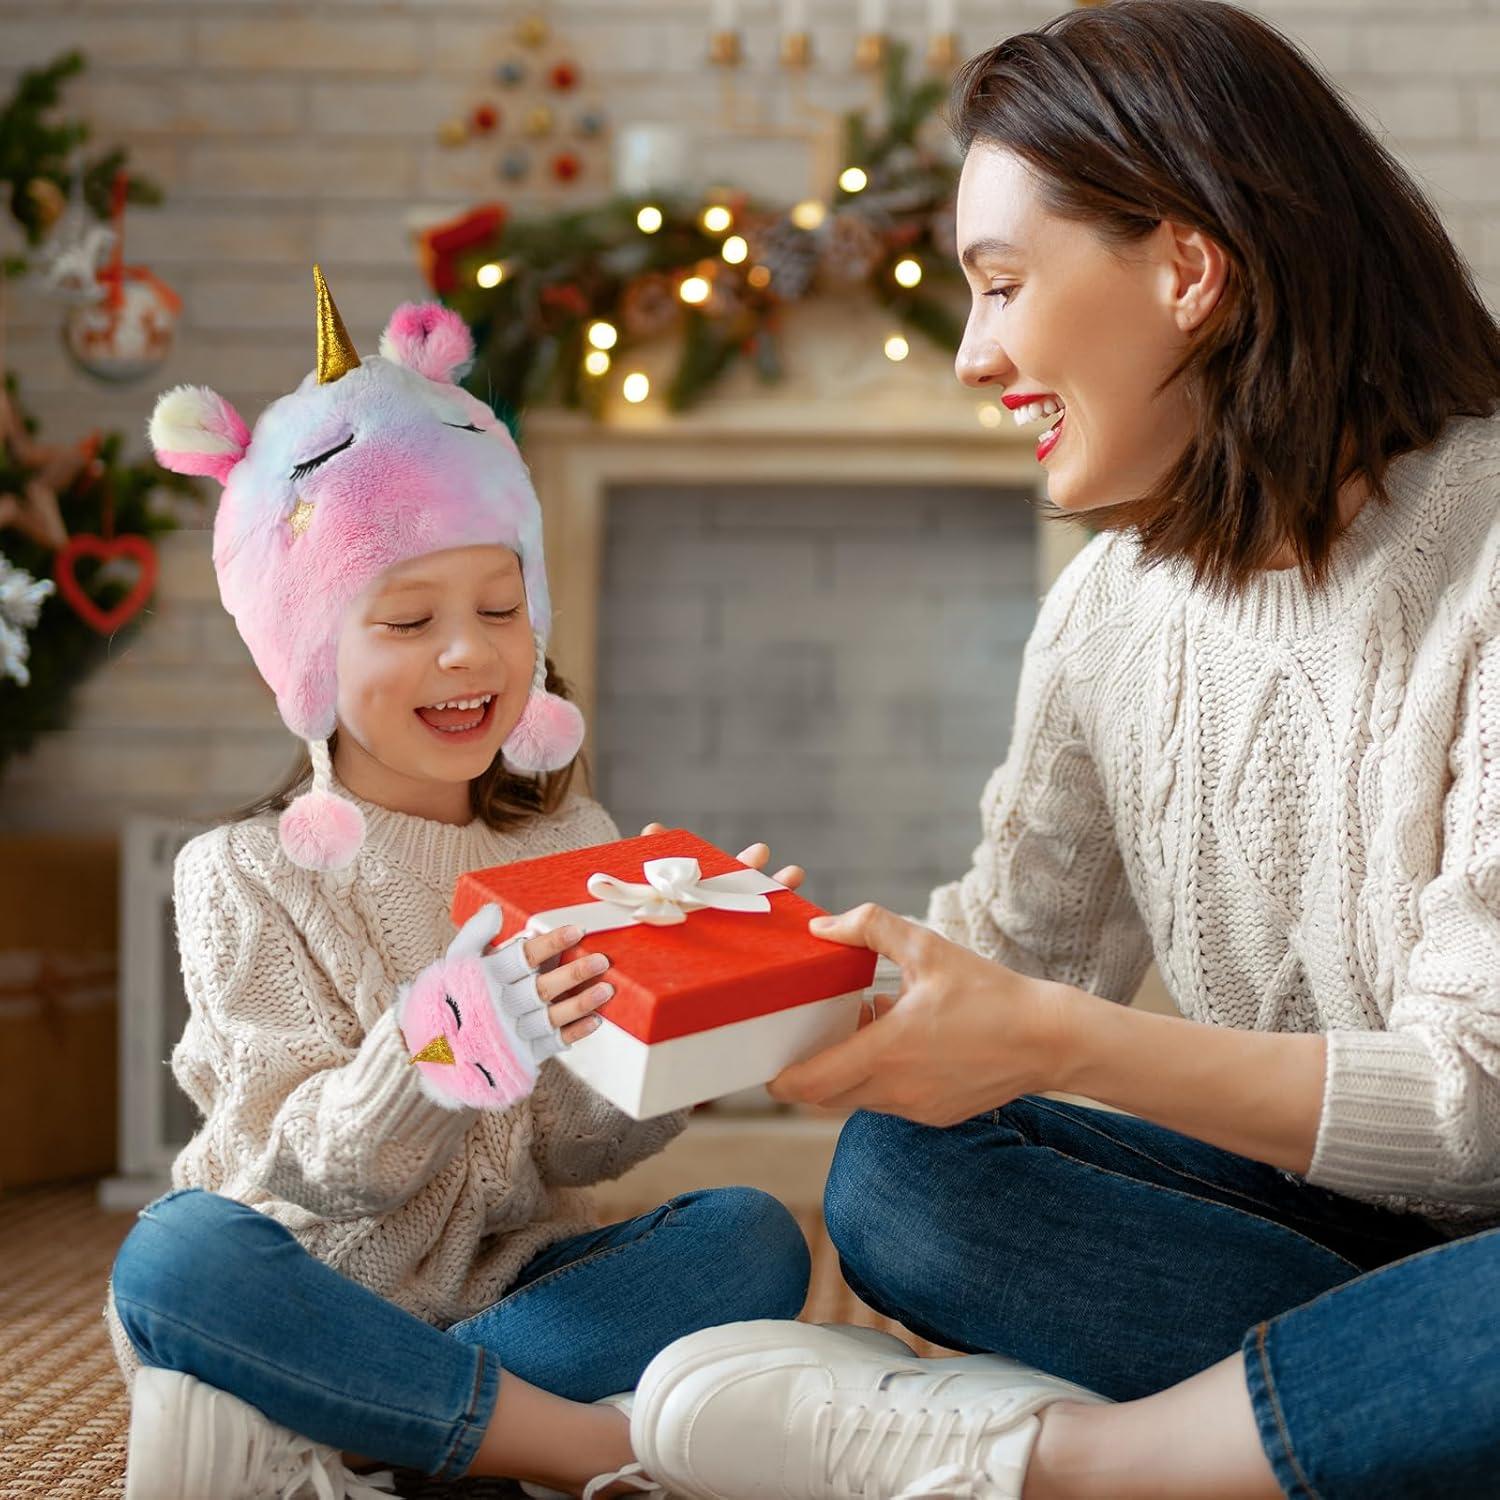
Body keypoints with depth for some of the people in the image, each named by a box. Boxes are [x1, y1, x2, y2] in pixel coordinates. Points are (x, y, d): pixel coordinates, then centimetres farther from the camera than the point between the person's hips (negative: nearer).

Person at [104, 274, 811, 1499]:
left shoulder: (572, 845, 5)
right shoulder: (247, 879, -5)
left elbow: (580, 1146, 0)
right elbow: (316, 1169, -14)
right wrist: (454, 1038, -33)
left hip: (513, 1280, 3)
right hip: (317, 1292, -3)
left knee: (754, 1235, -21)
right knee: (173, 1259, -33)